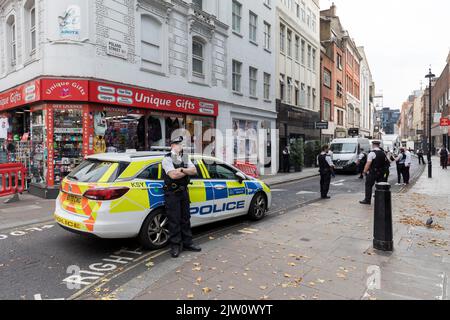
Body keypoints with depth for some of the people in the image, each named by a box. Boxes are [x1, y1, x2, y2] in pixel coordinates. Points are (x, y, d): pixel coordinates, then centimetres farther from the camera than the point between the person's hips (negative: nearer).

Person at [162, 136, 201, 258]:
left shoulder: (185, 158, 12)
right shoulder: (167, 159, -8)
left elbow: (194, 171, 0)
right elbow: (173, 175, -21)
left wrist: (182, 169, -17)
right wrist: (187, 171, -8)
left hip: (183, 192, 6)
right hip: (172, 193, -6)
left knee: (185, 219, 12)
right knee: (174, 220, -1)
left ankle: (187, 243, 22)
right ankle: (175, 246, 9)